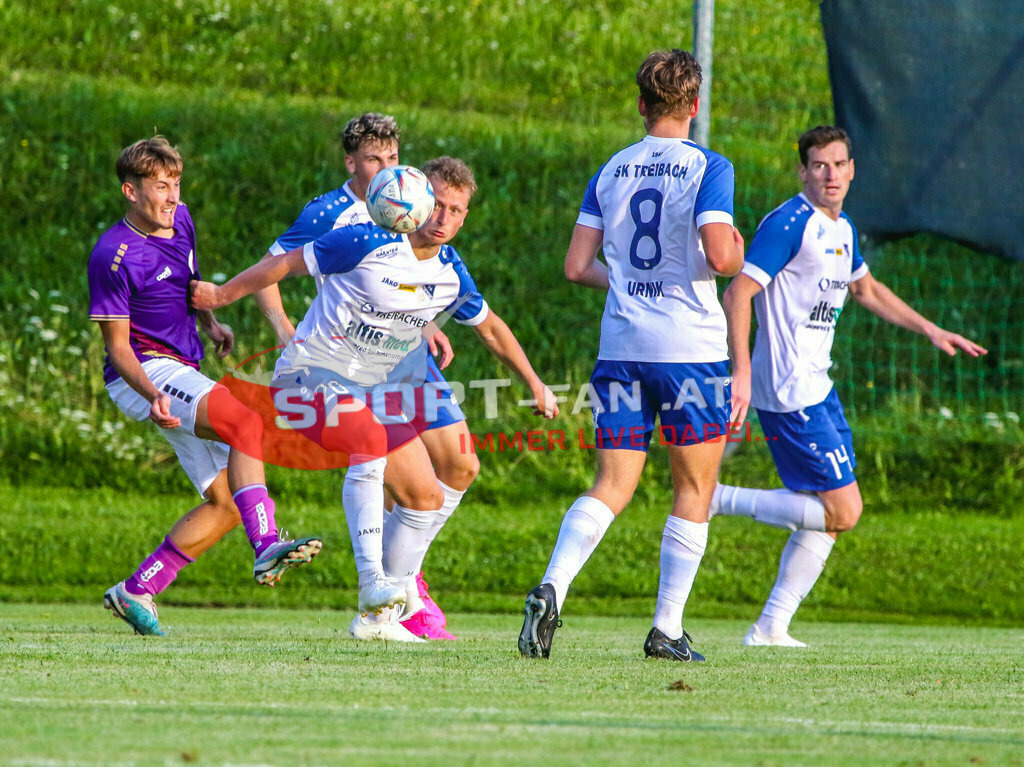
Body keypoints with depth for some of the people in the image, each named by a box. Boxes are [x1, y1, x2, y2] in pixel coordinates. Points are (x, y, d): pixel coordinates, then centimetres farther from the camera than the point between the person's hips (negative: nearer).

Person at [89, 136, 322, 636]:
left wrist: (210, 323, 12)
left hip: (183, 368, 9)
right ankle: (267, 546, -42)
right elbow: (118, 346, -14)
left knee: (226, 506, 5)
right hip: (145, 375, -9)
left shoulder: (179, 220, 7)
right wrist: (153, 396, -30)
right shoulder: (114, 256, -16)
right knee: (248, 420, -32)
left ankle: (135, 592, 10)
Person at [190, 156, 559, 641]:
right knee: (371, 440, -35)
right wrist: (222, 295, -1)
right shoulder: (367, 244, -20)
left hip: (374, 391, 7)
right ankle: (372, 581, -36)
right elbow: (286, 264, -9)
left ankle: (375, 616, 12)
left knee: (427, 497, 2)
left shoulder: (453, 277, -1)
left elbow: (490, 328, 18)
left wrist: (534, 384, 21)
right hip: (312, 377, -7)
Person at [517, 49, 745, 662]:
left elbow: (577, 266, 8)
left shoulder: (610, 172, 9)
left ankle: (552, 588, -20)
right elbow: (720, 255, -18)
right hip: (692, 348, -4)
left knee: (613, 486, 4)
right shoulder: (708, 167, -5)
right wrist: (737, 252, 5)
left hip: (622, 347, 4)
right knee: (694, 491, 9)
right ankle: (667, 629, 7)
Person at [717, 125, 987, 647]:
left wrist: (931, 331, 30)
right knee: (842, 512, -11)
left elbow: (867, 290, 33)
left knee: (829, 514, 11)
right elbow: (737, 294, -19)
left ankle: (771, 627, 14)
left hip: (815, 385, 9)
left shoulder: (843, 230, 14)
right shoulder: (788, 223, -14)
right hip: (788, 391, -9)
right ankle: (718, 500, -6)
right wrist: (742, 372, -26)